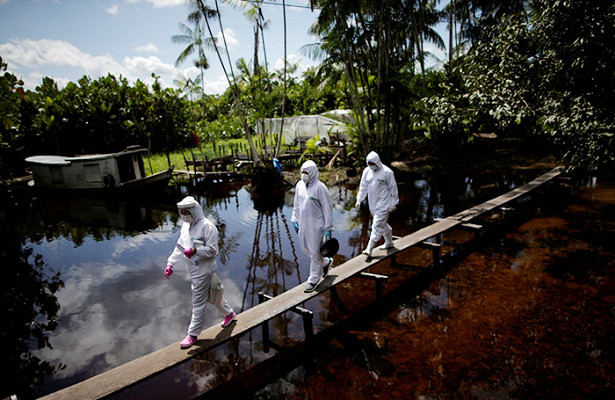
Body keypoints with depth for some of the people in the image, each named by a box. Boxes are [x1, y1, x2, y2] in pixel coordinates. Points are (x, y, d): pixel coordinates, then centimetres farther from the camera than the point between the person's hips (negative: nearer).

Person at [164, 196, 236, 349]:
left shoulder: (207, 226, -19)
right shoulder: (186, 226, 8)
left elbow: (212, 250, -20)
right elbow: (179, 247, 14)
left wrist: (195, 251, -33)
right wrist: (170, 263, 5)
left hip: (203, 270, -8)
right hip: (193, 270, 8)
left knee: (198, 303, 2)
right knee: (212, 295, 22)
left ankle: (193, 334, 17)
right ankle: (229, 314, 43)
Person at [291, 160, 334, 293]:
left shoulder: (320, 187, -16)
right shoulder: (299, 185, 4)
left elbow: (327, 208, -14)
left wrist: (328, 228, -14)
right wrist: (295, 219, 13)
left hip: (316, 225, -7)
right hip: (303, 223, 7)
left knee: (315, 251, 2)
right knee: (305, 248, 17)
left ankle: (314, 280, 19)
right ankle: (326, 262, 40)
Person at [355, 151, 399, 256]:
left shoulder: (387, 172, -12)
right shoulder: (367, 171, 4)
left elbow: (393, 188, -6)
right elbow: (363, 187, 12)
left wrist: (393, 203, -6)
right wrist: (359, 200, 7)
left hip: (383, 204, -6)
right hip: (372, 203, 6)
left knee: (377, 225, -9)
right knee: (382, 224, 18)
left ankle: (369, 248, -8)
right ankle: (389, 242, 36)